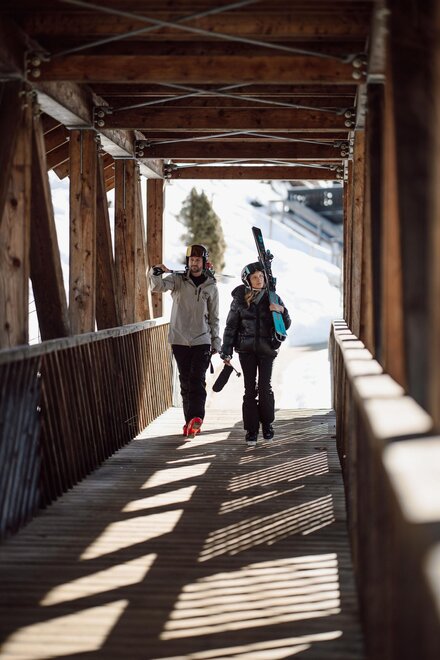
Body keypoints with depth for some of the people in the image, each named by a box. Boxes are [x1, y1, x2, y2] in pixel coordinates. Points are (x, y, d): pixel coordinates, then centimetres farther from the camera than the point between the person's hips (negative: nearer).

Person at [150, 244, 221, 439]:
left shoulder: (211, 287, 6)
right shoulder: (178, 280, 3)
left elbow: (214, 318, 11)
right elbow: (158, 286, -16)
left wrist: (216, 342, 9)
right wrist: (155, 273, -37)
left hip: (202, 341, -1)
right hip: (180, 340, 1)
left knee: (197, 380, -12)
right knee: (185, 381, 5)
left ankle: (195, 418, -20)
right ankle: (190, 420, 10)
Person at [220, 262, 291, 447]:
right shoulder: (239, 299, -1)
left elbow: (285, 325, 1)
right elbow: (231, 326, 4)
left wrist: (281, 310, -19)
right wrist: (226, 351, 0)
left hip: (266, 348, 0)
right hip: (246, 349, 0)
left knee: (265, 387, -2)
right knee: (250, 389, 0)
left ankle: (267, 423, 19)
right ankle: (251, 429, 7)